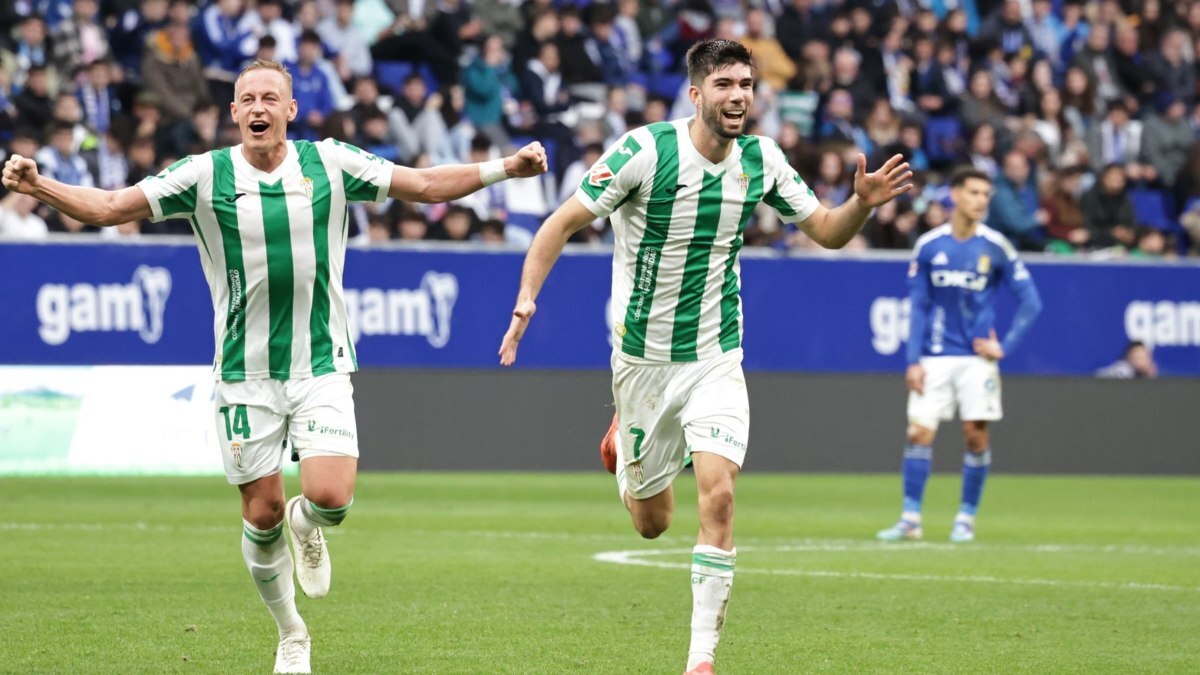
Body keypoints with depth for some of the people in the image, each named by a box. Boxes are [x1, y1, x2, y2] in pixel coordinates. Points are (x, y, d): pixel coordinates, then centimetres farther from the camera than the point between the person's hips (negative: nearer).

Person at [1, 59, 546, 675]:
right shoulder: (205, 176, -4)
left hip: (321, 365, 0)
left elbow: (424, 186, 5)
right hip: (245, 376, 0)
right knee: (262, 517, 3)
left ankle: (306, 524, 22)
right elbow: (107, 208, -4)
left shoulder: (331, 164, -1)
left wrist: (504, 168, -4)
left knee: (331, 497, -17)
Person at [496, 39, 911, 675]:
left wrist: (861, 202, -16)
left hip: (715, 357, 2)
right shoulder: (645, 150, -16)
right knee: (650, 522, 11)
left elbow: (827, 231, 6)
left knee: (718, 493, -19)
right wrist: (526, 298, -24)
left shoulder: (761, 159, -5)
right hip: (642, 356, -1)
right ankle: (624, 439, 49)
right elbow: (563, 222, -12)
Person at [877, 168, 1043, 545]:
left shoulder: (996, 247, -3)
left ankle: (966, 518, 10)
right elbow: (918, 307, 4)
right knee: (919, 433, -7)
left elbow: (1030, 302, 2)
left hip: (976, 358, -1)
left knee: (976, 436, -3)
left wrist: (1006, 347, -6)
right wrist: (914, 361, -3)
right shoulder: (928, 246, 1)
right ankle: (910, 518, 0)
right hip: (934, 358, 1)